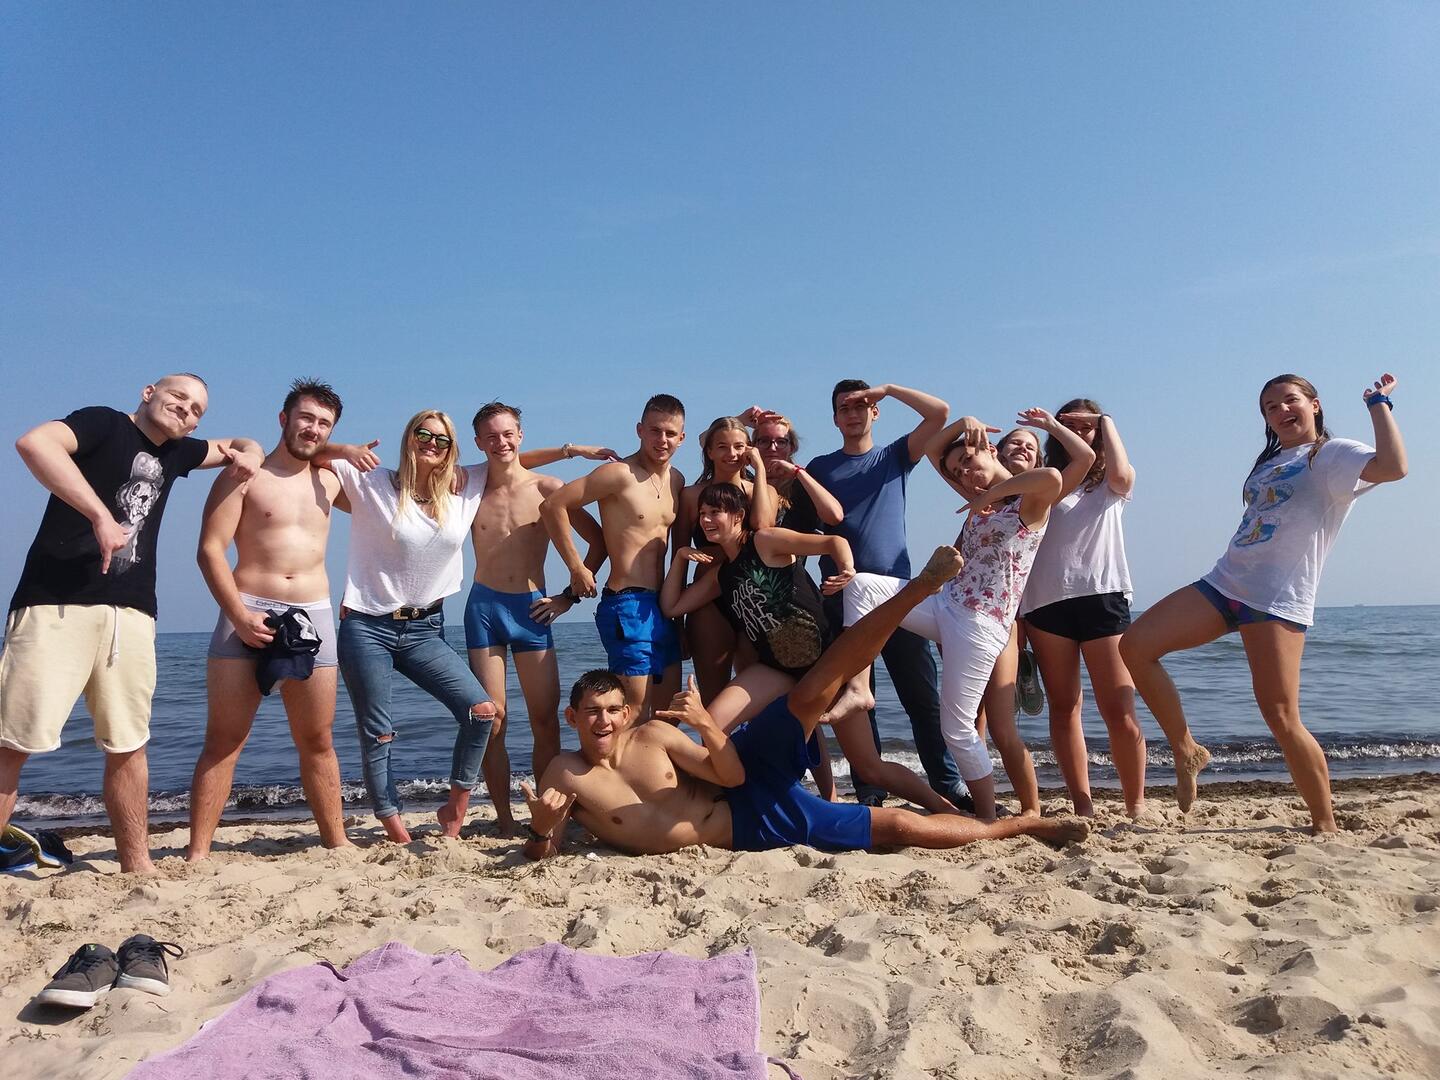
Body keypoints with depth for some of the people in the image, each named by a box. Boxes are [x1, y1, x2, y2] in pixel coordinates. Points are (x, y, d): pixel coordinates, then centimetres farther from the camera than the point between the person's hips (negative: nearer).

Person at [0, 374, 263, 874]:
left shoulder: (174, 453, 20)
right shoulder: (104, 423, 1)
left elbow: (233, 446, 37)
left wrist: (248, 453, 12)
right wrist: (100, 514, -25)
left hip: (131, 613, 6)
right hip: (57, 604, -6)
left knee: (128, 745, 8)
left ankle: (137, 866, 15)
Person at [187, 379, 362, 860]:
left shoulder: (330, 482, 15)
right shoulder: (244, 476, 2)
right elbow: (210, 550, -6)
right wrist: (239, 616, -16)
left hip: (314, 617, 4)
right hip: (249, 613, -3)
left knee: (317, 741, 8)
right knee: (223, 739, -3)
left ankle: (336, 843, 14)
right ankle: (197, 853, 1)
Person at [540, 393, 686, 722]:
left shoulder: (677, 480, 12)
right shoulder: (620, 474, -11)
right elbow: (552, 506, -15)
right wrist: (577, 568, -13)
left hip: (662, 606, 8)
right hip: (627, 605, -8)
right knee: (635, 710, -9)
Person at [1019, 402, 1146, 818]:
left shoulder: (1110, 483, 14)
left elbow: (1121, 474, -10)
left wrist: (1105, 421, 2)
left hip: (1102, 596, -1)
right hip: (1047, 601, 2)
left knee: (1119, 712, -6)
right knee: (1063, 707, 2)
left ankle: (1136, 806, 6)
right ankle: (1083, 807, 8)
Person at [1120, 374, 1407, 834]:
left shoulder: (1332, 454, 0)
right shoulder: (1269, 463, 24)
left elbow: (1393, 466, -20)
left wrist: (1378, 402, -9)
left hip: (1278, 600, -7)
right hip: (1224, 584, 7)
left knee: (1281, 718, -12)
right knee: (1135, 646, -9)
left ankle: (1325, 825, 7)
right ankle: (1187, 752, 3)